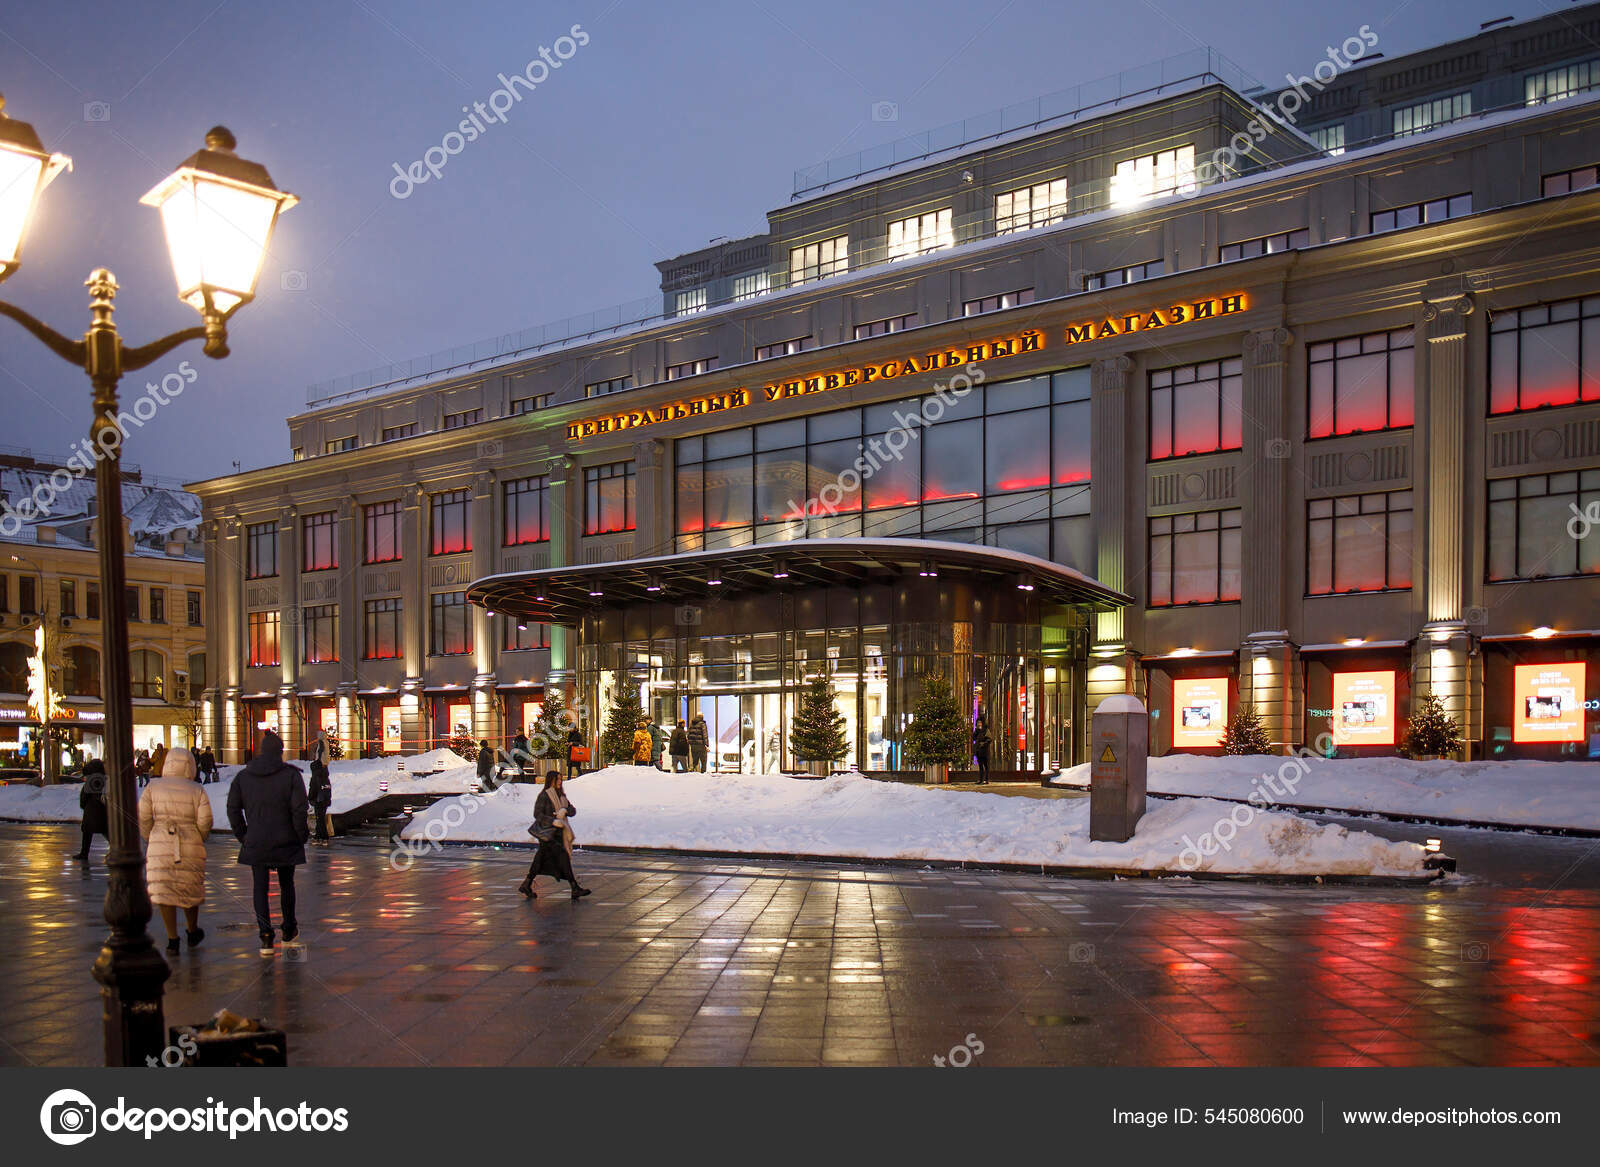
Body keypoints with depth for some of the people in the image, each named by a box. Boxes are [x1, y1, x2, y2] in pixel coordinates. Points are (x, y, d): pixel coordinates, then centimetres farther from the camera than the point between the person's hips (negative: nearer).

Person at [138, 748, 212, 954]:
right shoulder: (197, 790, -1)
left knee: (164, 891, 3)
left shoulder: (153, 787, 1)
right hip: (190, 847, 0)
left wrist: (149, 841, 13)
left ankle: (172, 939, -1)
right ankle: (193, 932, 31)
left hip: (161, 846, 0)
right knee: (190, 889, 16)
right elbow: (205, 821, -7)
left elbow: (143, 818, -1)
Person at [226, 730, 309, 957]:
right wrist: (302, 835, -1)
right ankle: (289, 931, 27)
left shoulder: (243, 776, 2)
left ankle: (266, 938, -2)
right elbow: (299, 809, -14)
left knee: (260, 888, 6)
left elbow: (233, 809, 3)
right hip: (285, 843, -1)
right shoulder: (291, 775, -9)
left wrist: (243, 836, 11)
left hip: (255, 843, 1)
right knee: (286, 885, 15)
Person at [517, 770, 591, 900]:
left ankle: (526, 885, 21)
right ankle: (575, 889, -12)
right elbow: (537, 814, -15)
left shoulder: (560, 795, 14)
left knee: (541, 860, 12)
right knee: (563, 857, -12)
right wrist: (553, 821, -25)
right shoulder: (544, 795, -9)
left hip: (557, 833, 8)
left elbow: (573, 810, 7)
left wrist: (564, 810, -15)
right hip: (547, 833, -8)